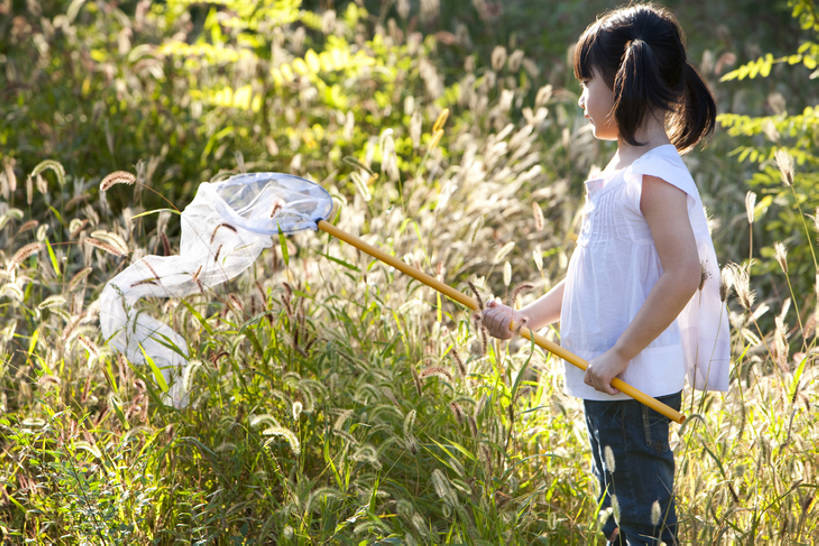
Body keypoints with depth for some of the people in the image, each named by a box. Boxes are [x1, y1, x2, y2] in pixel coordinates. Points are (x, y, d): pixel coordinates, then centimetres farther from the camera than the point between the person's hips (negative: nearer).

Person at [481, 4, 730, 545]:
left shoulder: (655, 175, -17)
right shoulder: (620, 172, 14)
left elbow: (684, 275, -24)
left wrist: (620, 355, -22)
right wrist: (526, 318, 13)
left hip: (639, 386, -10)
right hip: (608, 382, 10)